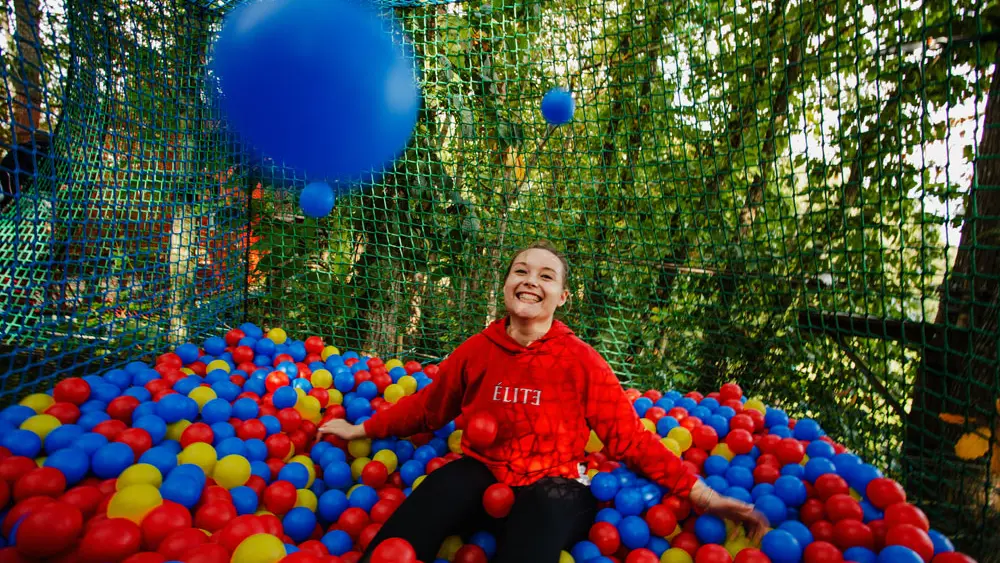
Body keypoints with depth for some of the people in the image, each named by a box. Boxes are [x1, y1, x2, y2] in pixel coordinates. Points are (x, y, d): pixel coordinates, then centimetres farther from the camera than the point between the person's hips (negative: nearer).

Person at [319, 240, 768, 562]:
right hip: (481, 471, 2)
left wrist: (702, 494, -12)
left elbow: (630, 438, -4)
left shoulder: (580, 360, -6)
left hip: (552, 484, -1)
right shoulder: (477, 350, 1)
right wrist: (361, 429, 20)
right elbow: (427, 407, 15)